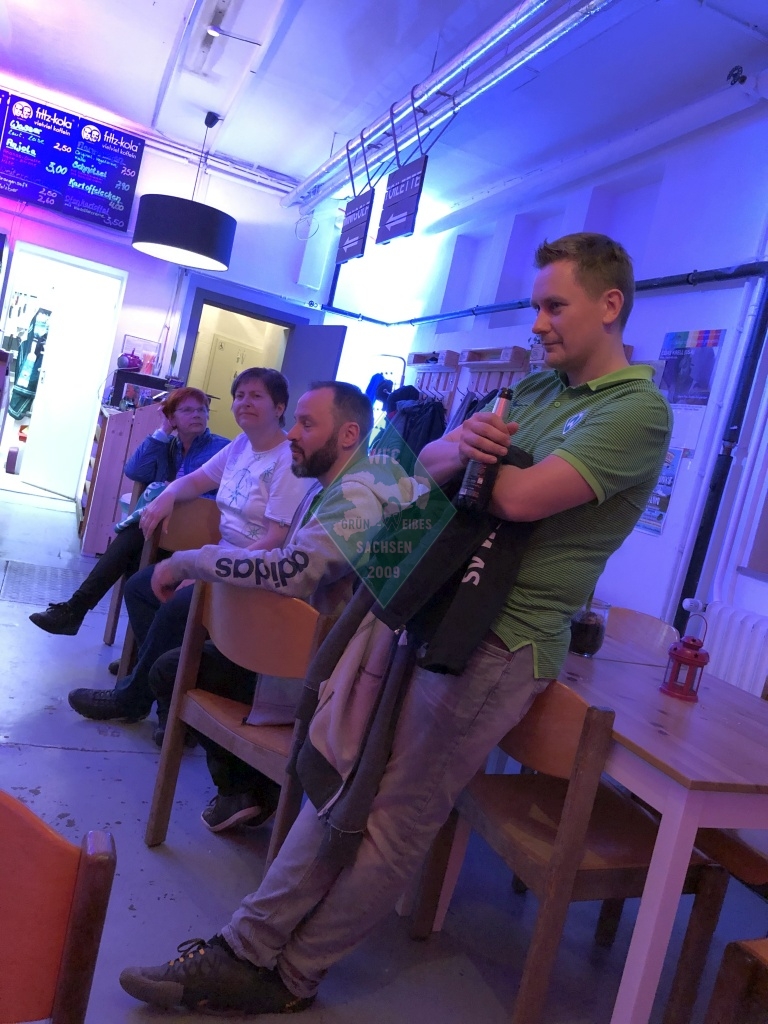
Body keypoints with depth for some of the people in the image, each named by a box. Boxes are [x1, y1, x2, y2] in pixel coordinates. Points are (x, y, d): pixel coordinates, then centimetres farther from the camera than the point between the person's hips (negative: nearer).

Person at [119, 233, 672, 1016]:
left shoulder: (639, 410, -9)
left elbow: (522, 496, -23)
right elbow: (427, 460, 11)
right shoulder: (536, 388, 15)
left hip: (502, 640, -7)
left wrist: (470, 453, -2)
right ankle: (247, 948, 21)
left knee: (398, 818, 4)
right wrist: (460, 443, -13)